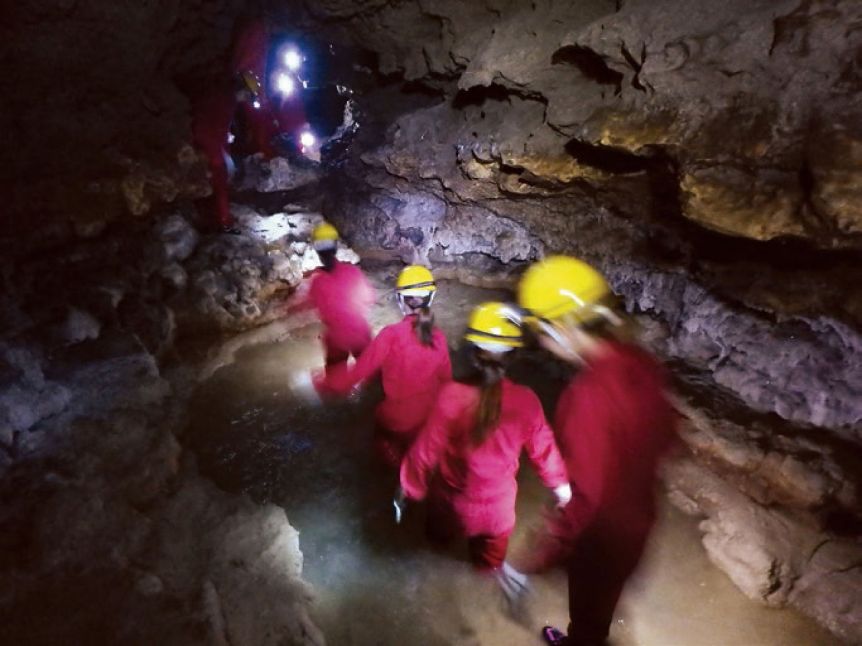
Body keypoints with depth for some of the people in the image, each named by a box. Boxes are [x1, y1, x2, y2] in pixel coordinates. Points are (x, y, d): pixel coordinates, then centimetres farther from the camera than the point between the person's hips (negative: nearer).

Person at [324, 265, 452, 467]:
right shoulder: (439, 337, -14)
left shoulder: (391, 335, -24)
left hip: (396, 420, -3)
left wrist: (330, 381, -4)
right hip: (430, 420, 4)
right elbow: (445, 379, -2)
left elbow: (361, 369, -19)